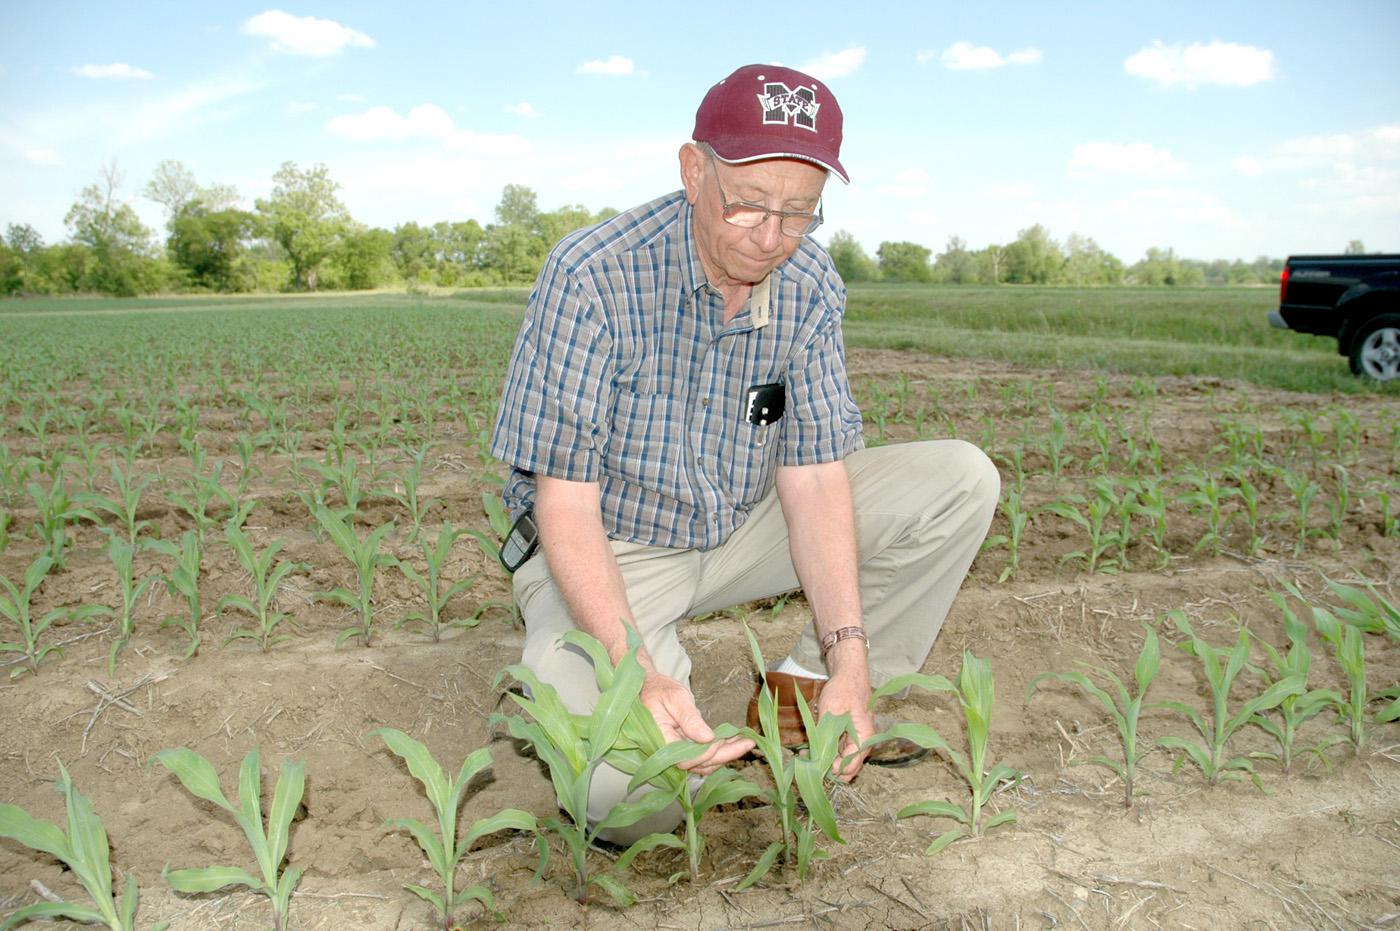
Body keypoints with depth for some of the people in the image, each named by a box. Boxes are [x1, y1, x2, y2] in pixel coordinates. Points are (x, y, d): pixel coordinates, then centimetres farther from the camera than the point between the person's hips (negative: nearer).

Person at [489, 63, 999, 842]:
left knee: (961, 481, -6)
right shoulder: (593, 278, -23)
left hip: (743, 530, 5)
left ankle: (807, 691, 2)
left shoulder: (812, 288, -9)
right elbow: (566, 501, -23)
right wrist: (637, 674, -36)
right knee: (628, 792, -31)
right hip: (608, 551, -5)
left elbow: (814, 477, -9)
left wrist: (849, 653, -21)